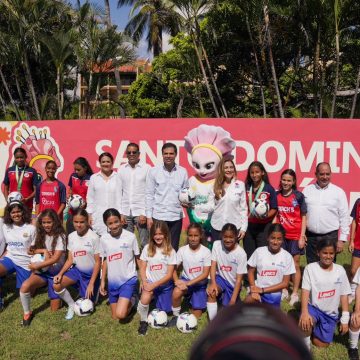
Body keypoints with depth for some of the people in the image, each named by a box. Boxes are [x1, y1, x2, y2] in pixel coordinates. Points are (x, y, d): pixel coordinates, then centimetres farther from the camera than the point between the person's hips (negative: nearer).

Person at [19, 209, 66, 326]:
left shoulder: (60, 236, -14)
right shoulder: (40, 235, 3)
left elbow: (55, 258, -20)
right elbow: (30, 251, 4)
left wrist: (36, 266, -20)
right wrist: (43, 250, -14)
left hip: (55, 273, -3)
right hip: (42, 271, 3)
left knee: (55, 309, -1)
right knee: (25, 286, -30)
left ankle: (56, 297, 34)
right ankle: (27, 313, -6)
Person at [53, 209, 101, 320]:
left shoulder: (94, 237, -19)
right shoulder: (71, 236, -4)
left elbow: (98, 262, -14)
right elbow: (70, 260, 2)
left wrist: (91, 283, -16)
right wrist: (60, 273, -15)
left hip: (91, 273, -4)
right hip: (77, 270, 4)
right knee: (56, 285, -19)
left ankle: (94, 289, 31)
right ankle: (72, 305, 6)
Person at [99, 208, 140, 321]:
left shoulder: (130, 236, -13)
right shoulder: (103, 239, -4)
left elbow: (138, 259, -4)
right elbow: (105, 261, 8)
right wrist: (102, 281, 8)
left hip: (128, 280, -4)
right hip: (112, 282, 4)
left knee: (121, 314, -18)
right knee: (115, 317, 12)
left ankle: (132, 301, 12)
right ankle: (127, 300, 38)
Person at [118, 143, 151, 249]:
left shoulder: (147, 168, -1)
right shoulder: (121, 169, 9)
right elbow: (119, 192, 9)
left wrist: (145, 213, -9)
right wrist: (120, 213, 3)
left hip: (141, 212, -3)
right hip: (125, 212, 3)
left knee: (144, 244, 1)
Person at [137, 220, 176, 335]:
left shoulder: (171, 251, -10)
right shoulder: (147, 248, -4)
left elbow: (169, 274, -12)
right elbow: (142, 268, -2)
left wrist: (154, 285, -20)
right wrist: (145, 282, -19)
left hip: (165, 284, 1)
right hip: (150, 282, 0)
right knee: (145, 299, -31)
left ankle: (158, 299, 40)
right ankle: (143, 321, 0)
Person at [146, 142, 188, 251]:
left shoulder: (183, 172, 3)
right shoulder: (153, 171, -1)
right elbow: (149, 195, 1)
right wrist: (149, 216, -3)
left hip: (176, 217, 1)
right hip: (158, 216, -1)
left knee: (173, 247, 10)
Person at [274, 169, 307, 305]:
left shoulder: (299, 196, -6)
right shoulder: (276, 195, 2)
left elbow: (303, 217, -3)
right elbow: (275, 215, 9)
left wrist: (302, 236, -8)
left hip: (295, 235, -3)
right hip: (281, 235, 3)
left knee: (295, 265, 5)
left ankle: (295, 294, 16)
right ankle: (284, 290, 25)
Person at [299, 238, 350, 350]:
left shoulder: (340, 270, -3)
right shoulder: (310, 268, -11)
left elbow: (344, 295, 1)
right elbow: (305, 291, -18)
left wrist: (345, 319, -1)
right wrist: (304, 312, -33)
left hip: (331, 313, 3)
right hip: (314, 308, -3)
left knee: (322, 345, 3)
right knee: (305, 322, -35)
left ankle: (316, 329, 34)